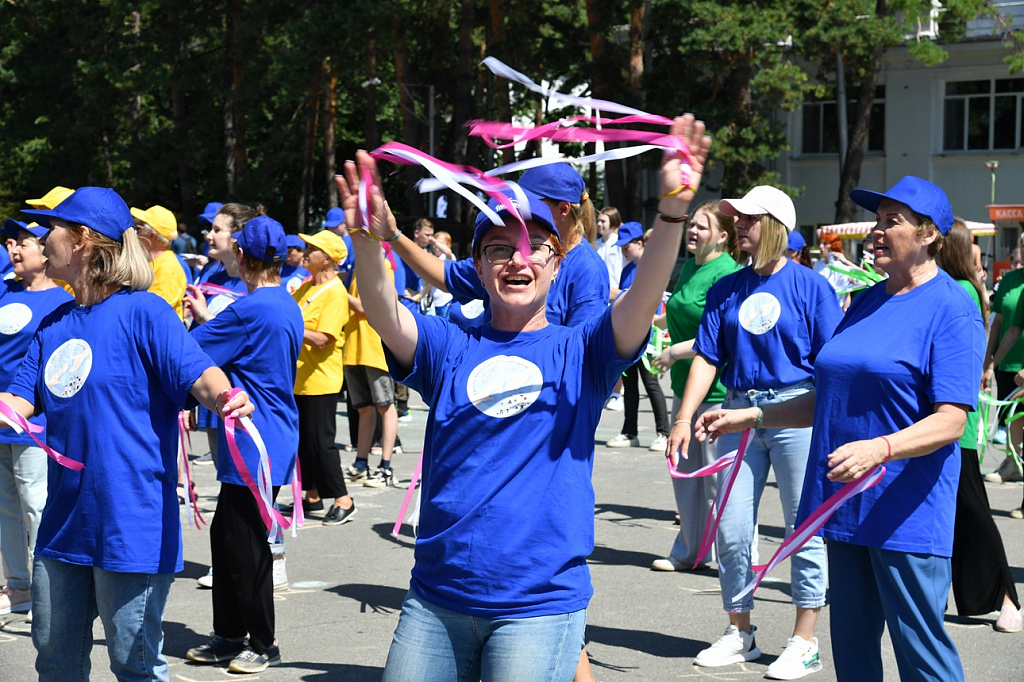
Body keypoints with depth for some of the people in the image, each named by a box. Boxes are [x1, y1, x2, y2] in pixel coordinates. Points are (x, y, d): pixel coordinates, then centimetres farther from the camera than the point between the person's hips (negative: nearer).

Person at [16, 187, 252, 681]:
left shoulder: (142, 311, -10)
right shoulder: (53, 326, 11)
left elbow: (197, 373, -22)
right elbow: (17, 403, 7)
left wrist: (225, 396, -43)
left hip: (131, 527, -7)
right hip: (64, 525, 7)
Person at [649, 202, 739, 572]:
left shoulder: (727, 274, -15)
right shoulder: (689, 267, 12)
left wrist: (676, 352, -18)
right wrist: (654, 318, 17)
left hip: (718, 389, -9)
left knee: (719, 477, -4)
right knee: (685, 472, 15)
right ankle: (689, 551, 27)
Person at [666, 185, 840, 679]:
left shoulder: (810, 286, -3)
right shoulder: (725, 290, 9)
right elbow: (707, 358, 8)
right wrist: (684, 418, 0)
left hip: (797, 412, -5)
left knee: (805, 528, 1)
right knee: (730, 530, 7)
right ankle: (740, 634, 23)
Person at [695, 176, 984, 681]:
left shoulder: (952, 309, -9)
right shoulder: (867, 302, 14)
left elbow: (950, 421, -17)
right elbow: (829, 401, 20)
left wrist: (879, 449, -32)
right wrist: (749, 417, 13)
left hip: (908, 514, -7)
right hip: (848, 503, 7)